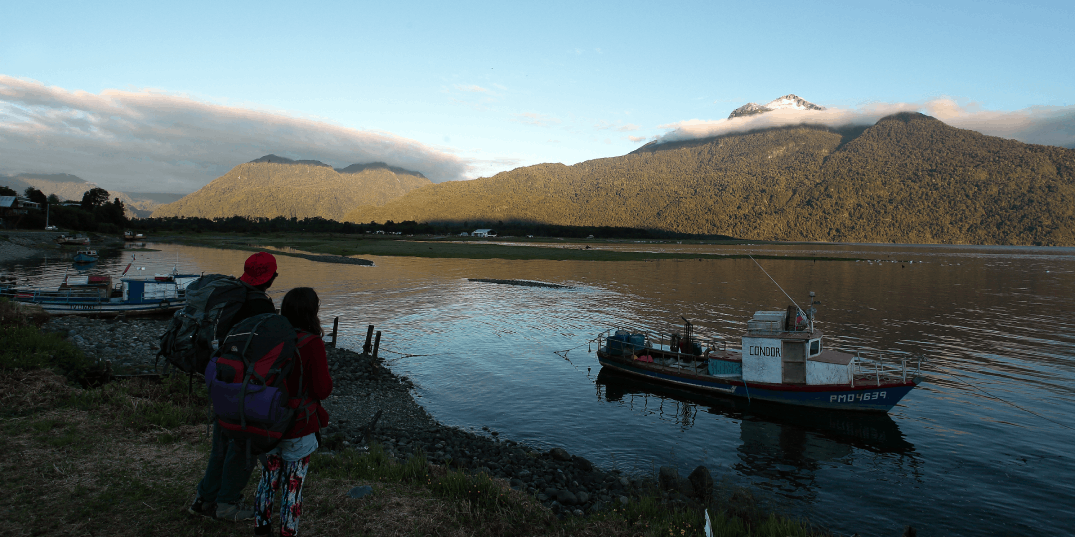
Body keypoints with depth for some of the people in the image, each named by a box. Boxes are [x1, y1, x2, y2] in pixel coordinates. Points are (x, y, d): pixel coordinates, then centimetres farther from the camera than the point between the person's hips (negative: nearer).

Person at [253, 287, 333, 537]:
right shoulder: (312, 344, -21)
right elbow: (322, 389, -17)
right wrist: (325, 375, 1)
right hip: (298, 430, -5)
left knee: (267, 480, 22)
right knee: (292, 487, 11)